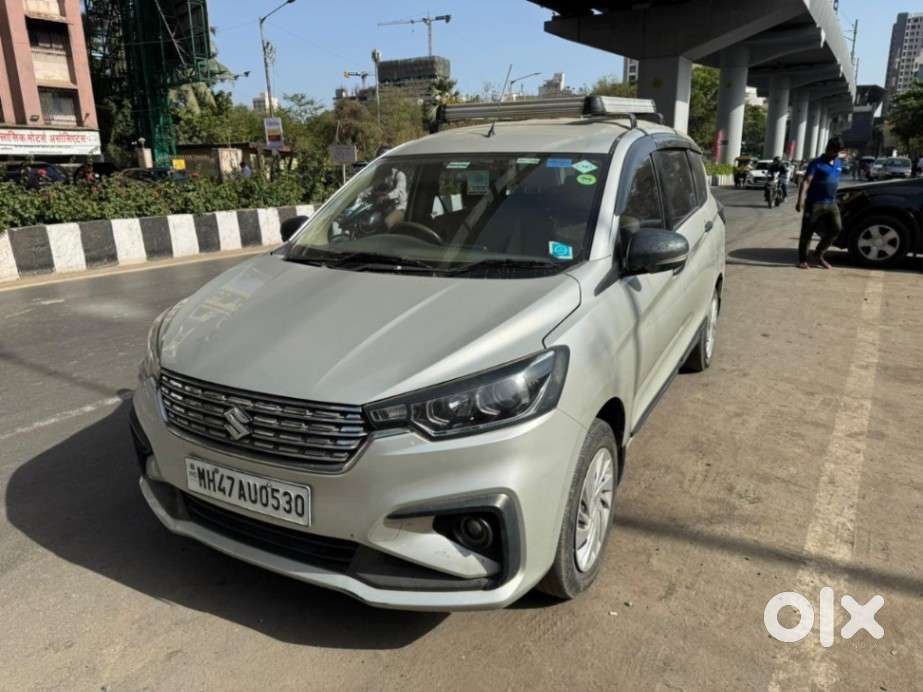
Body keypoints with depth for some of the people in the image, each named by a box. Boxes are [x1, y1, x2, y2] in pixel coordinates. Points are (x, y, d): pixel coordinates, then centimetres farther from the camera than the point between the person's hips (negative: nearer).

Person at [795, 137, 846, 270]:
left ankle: (818, 255, 12)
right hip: (814, 203, -6)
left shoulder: (839, 163, 13)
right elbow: (806, 182, -18)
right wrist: (800, 200, -28)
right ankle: (802, 259, 10)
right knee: (807, 232, -1)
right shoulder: (817, 163, -8)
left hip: (831, 203, 6)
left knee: (836, 228, -2)